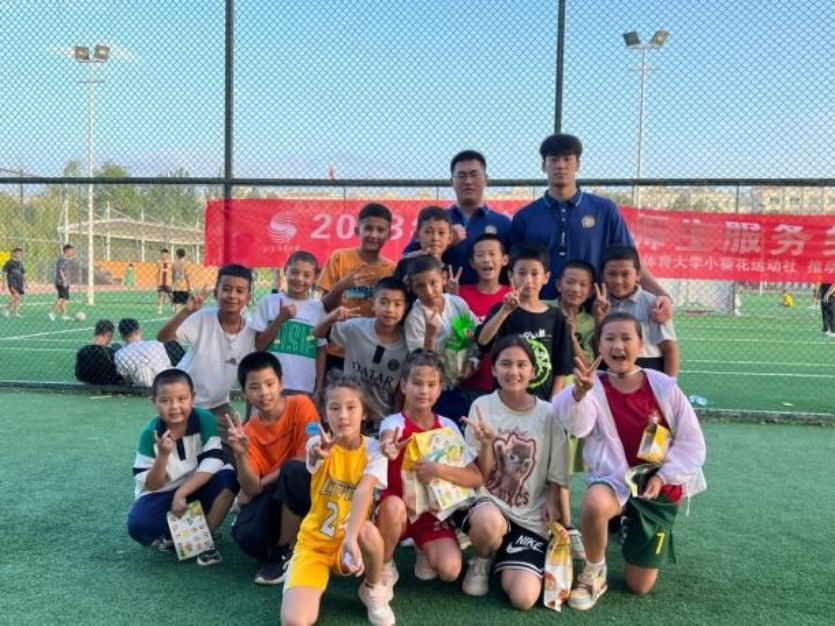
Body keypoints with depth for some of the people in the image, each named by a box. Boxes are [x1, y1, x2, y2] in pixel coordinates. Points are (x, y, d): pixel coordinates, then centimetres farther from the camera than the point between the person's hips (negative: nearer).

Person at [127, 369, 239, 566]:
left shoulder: (205, 420, -17)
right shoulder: (149, 434, -14)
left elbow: (212, 464, -22)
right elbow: (151, 485, -13)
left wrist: (181, 493, -26)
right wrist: (163, 455, -30)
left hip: (197, 489, 0)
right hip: (162, 495, 0)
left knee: (228, 478, -30)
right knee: (138, 524, -30)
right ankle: (172, 534, 3)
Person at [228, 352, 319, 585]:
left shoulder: (301, 406, -13)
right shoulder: (249, 431, -4)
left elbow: (307, 459, -17)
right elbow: (251, 488, -11)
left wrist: (262, 483, -11)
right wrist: (241, 453, -29)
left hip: (306, 486, -2)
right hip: (272, 496, 2)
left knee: (292, 470, -36)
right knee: (246, 535, -28)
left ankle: (286, 550, -15)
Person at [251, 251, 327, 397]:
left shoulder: (318, 307, 2)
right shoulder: (269, 301, 1)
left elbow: (322, 351, 4)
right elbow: (258, 345, -1)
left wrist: (319, 389, 1)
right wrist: (280, 318, -12)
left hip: (304, 388, 0)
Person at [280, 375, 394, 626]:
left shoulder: (373, 450, -11)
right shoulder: (319, 443, -11)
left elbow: (364, 491, -28)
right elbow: (312, 459, -36)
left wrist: (351, 538, -45)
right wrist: (318, 454, -61)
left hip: (351, 539, 2)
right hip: (314, 543, -1)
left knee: (368, 531, -35)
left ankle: (374, 590, -3)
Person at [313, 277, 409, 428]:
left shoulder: (407, 345, -11)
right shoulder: (355, 328, -13)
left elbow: (402, 388, -2)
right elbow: (317, 333, -4)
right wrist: (332, 318, -24)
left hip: (383, 420, 1)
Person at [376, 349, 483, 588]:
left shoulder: (448, 427, -4)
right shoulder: (393, 423, -13)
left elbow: (476, 478, -8)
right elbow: (388, 437, -39)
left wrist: (438, 470, -24)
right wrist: (389, 450, -62)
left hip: (433, 511, 2)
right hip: (397, 509, -1)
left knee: (449, 570, -22)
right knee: (393, 505, -36)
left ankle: (425, 551, 15)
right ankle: (384, 566, -6)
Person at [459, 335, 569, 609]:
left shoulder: (548, 414, -3)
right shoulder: (482, 406, -6)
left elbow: (556, 475, 6)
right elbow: (480, 476, -5)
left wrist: (552, 502, -11)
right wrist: (486, 443, -23)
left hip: (531, 516, 1)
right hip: (489, 501, -1)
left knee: (523, 598, -17)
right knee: (489, 522, -39)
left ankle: (505, 561, 18)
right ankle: (482, 561, -1)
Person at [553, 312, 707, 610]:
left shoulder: (663, 386, -8)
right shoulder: (593, 387, -10)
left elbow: (692, 442, -2)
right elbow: (577, 426, -31)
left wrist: (663, 476, -14)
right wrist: (580, 392, -51)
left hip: (659, 487, 1)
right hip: (614, 479, -1)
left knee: (639, 587, 4)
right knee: (594, 504, -40)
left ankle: (632, 527, 38)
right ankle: (594, 574, -8)